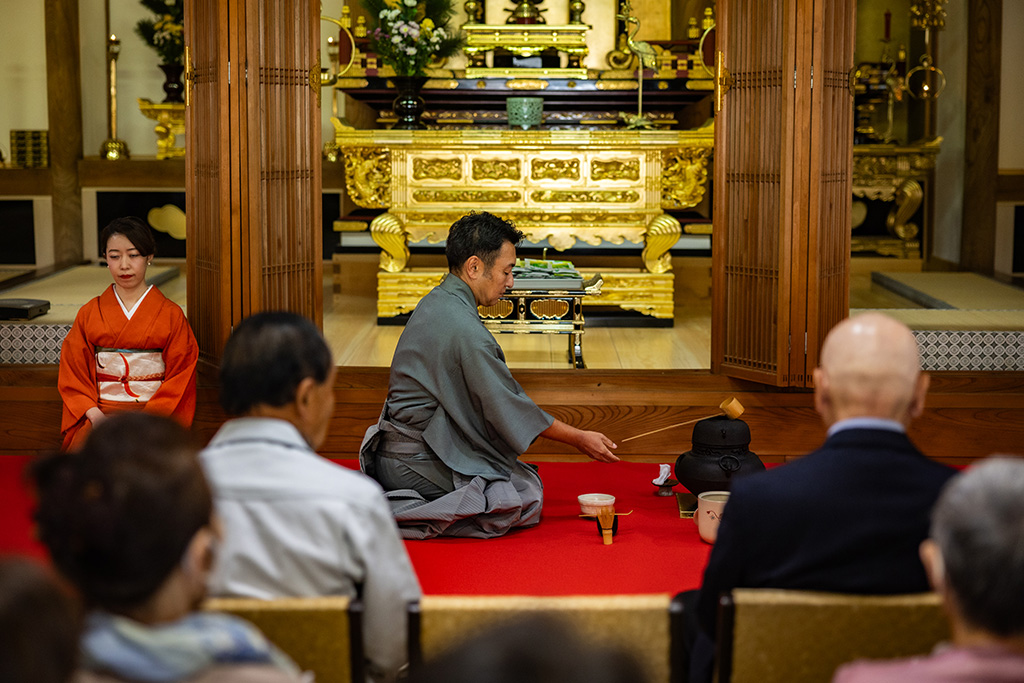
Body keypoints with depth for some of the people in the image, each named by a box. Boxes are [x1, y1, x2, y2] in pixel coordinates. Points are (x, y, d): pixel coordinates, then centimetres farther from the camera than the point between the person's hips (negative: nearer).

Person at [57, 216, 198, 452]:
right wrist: (93, 413, -8)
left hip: (155, 412, -1)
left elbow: (180, 379, 1)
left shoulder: (171, 315, 6)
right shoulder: (89, 314, 13)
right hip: (101, 412, 2)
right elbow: (73, 374, 10)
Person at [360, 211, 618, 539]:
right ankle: (405, 513, -12)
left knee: (519, 473, 13)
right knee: (527, 495, -9)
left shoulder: (435, 302, 9)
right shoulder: (464, 327, -21)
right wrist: (580, 439, -5)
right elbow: (508, 407, -16)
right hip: (416, 462, -10)